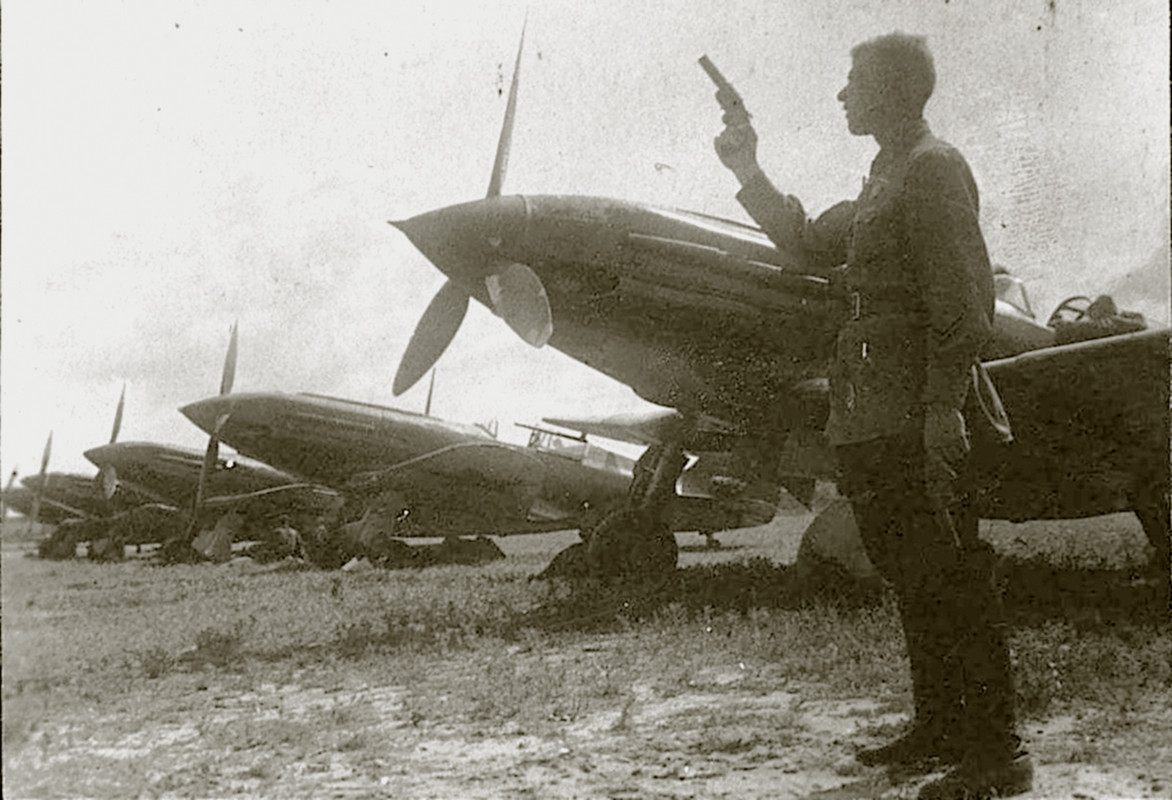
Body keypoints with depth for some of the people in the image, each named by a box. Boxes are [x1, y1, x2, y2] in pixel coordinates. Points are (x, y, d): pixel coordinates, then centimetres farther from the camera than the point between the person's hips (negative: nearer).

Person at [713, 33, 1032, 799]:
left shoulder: (934, 168, -8)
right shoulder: (888, 177, 21)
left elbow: (963, 298, -17)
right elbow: (809, 240, 28)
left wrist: (944, 406, -23)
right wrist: (749, 174, 22)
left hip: (913, 420, -10)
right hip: (872, 419, 10)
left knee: (950, 578, -7)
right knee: (912, 577, 15)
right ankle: (939, 729, 26)